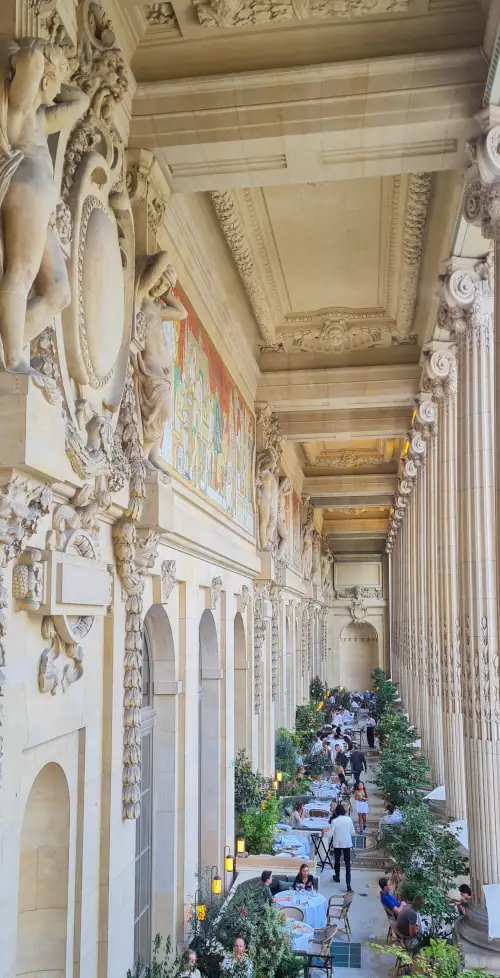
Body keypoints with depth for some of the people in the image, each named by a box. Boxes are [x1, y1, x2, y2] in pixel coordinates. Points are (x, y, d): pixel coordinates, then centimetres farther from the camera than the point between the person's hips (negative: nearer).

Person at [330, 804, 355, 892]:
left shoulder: (334, 821, -15)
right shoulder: (349, 819, -8)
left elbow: (331, 833, -14)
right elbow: (353, 832, -1)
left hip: (337, 844, -1)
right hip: (347, 843, 1)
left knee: (337, 861, 21)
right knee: (348, 864, 2)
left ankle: (337, 877, 40)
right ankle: (348, 884, -7)